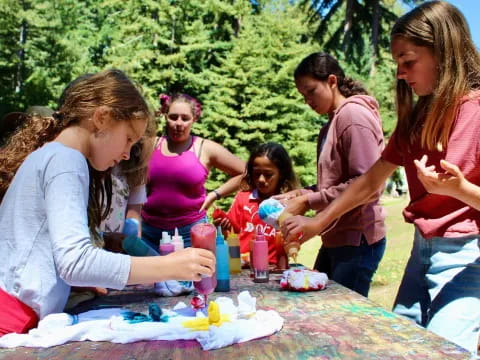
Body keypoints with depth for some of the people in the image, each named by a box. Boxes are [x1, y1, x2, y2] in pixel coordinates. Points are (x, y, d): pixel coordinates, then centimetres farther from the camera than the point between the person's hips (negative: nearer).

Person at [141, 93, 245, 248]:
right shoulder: (151, 145, 3)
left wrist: (215, 194, 1)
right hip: (149, 231, 2)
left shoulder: (207, 149, -2)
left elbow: (244, 173, 4)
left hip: (191, 232, -2)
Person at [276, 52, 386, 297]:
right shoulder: (331, 124, 16)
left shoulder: (354, 114, -12)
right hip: (336, 239, 9)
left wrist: (309, 202, -17)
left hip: (357, 240, -9)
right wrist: (300, 193, 1)